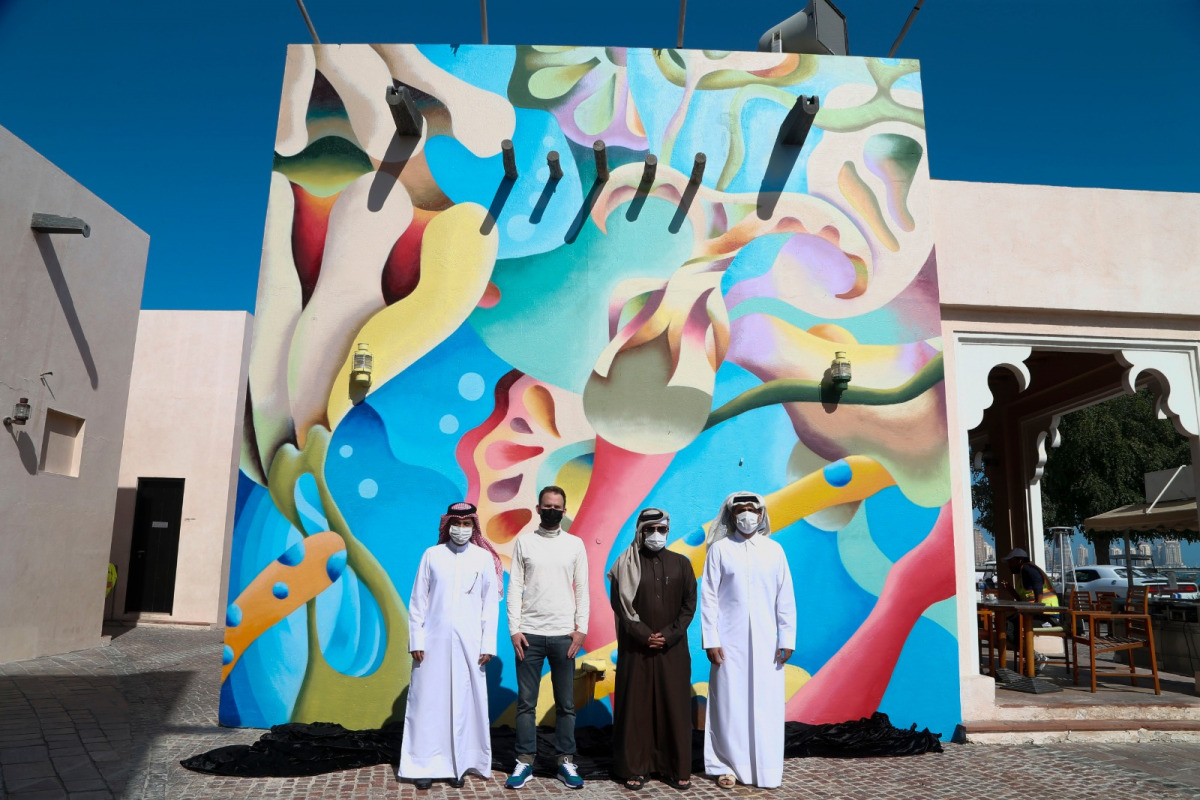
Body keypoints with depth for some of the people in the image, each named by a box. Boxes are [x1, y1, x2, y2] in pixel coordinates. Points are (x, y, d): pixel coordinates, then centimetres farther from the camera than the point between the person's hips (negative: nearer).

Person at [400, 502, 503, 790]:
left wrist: (488, 644, -1)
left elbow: (490, 604, 3)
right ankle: (425, 766, 14)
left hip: (468, 643, 0)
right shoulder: (432, 555, 3)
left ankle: (458, 765, 16)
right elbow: (417, 602, 4)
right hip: (434, 641, 0)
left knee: (464, 704, 4)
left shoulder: (484, 558, 3)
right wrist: (416, 641, -1)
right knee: (428, 702, 3)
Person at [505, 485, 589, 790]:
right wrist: (515, 630, -5)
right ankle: (525, 762, 15)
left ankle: (566, 762, 17)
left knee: (566, 704, 6)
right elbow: (514, 588, 2)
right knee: (526, 702, 5)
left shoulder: (575, 544, 5)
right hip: (529, 634, 0)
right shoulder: (524, 542, 4)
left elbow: (582, 590, 4)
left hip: (564, 635, 0)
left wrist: (581, 628, -4)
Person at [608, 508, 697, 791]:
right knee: (635, 707, 3)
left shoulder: (681, 563, 5)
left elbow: (689, 605, 2)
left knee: (675, 707, 4)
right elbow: (620, 606, -4)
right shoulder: (626, 565, 0)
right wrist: (644, 635, -12)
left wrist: (668, 635, -9)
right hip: (635, 649, -1)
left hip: (673, 649, 1)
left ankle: (677, 769, 14)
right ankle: (634, 768, 13)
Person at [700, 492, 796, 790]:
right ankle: (727, 766, 16)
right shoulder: (720, 549, 0)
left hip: (766, 642, 1)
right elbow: (709, 597, -2)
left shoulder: (774, 550, 5)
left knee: (766, 704, 4)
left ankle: (766, 769, 17)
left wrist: (787, 639, 0)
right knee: (729, 703, 3)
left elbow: (785, 598, 5)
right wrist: (711, 640, -7)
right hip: (730, 642, -1)